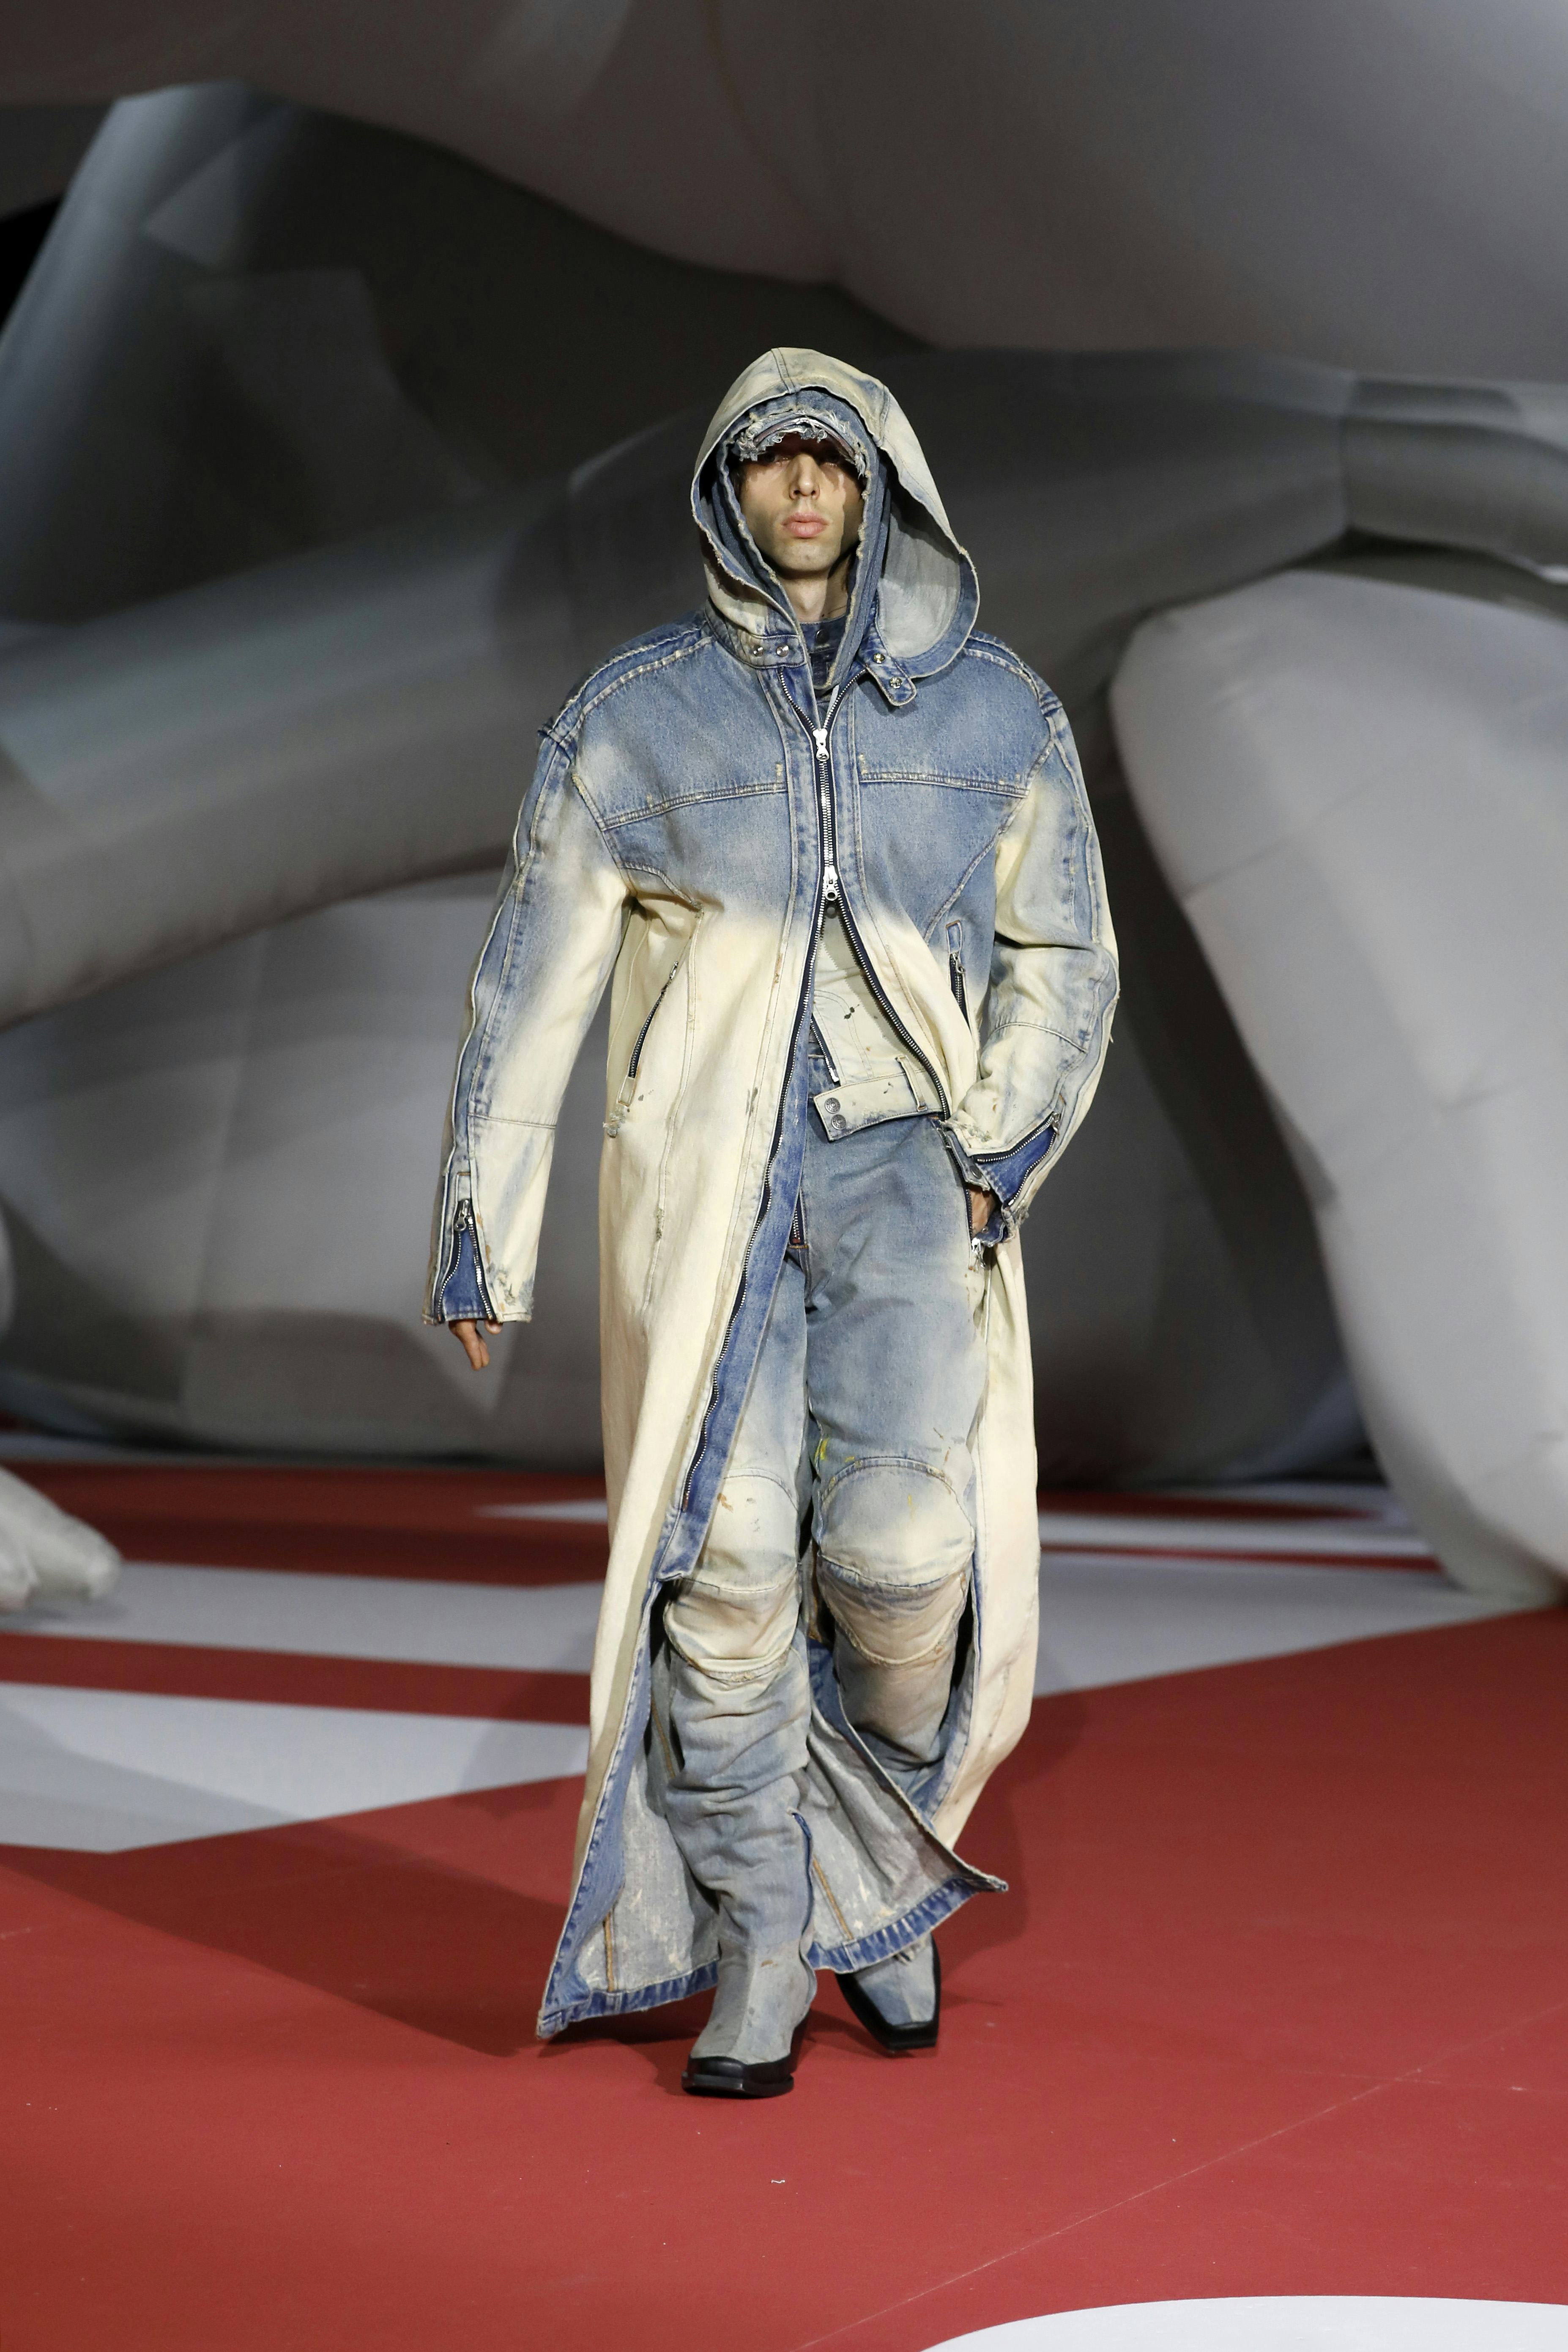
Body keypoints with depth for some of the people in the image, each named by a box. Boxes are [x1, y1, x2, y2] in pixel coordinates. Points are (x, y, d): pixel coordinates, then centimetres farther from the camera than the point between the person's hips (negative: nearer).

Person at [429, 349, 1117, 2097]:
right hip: (702, 1175, 0)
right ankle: (759, 1944, 8)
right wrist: (481, 1227, 1)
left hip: (903, 1169, 1)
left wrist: (1001, 1148, -4)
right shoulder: (636, 714, 3)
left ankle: (889, 1849, 16)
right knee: (727, 1554, -7)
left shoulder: (997, 715, 7)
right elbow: (533, 978, 3)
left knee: (900, 1544, -14)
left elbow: (1062, 963, 12)